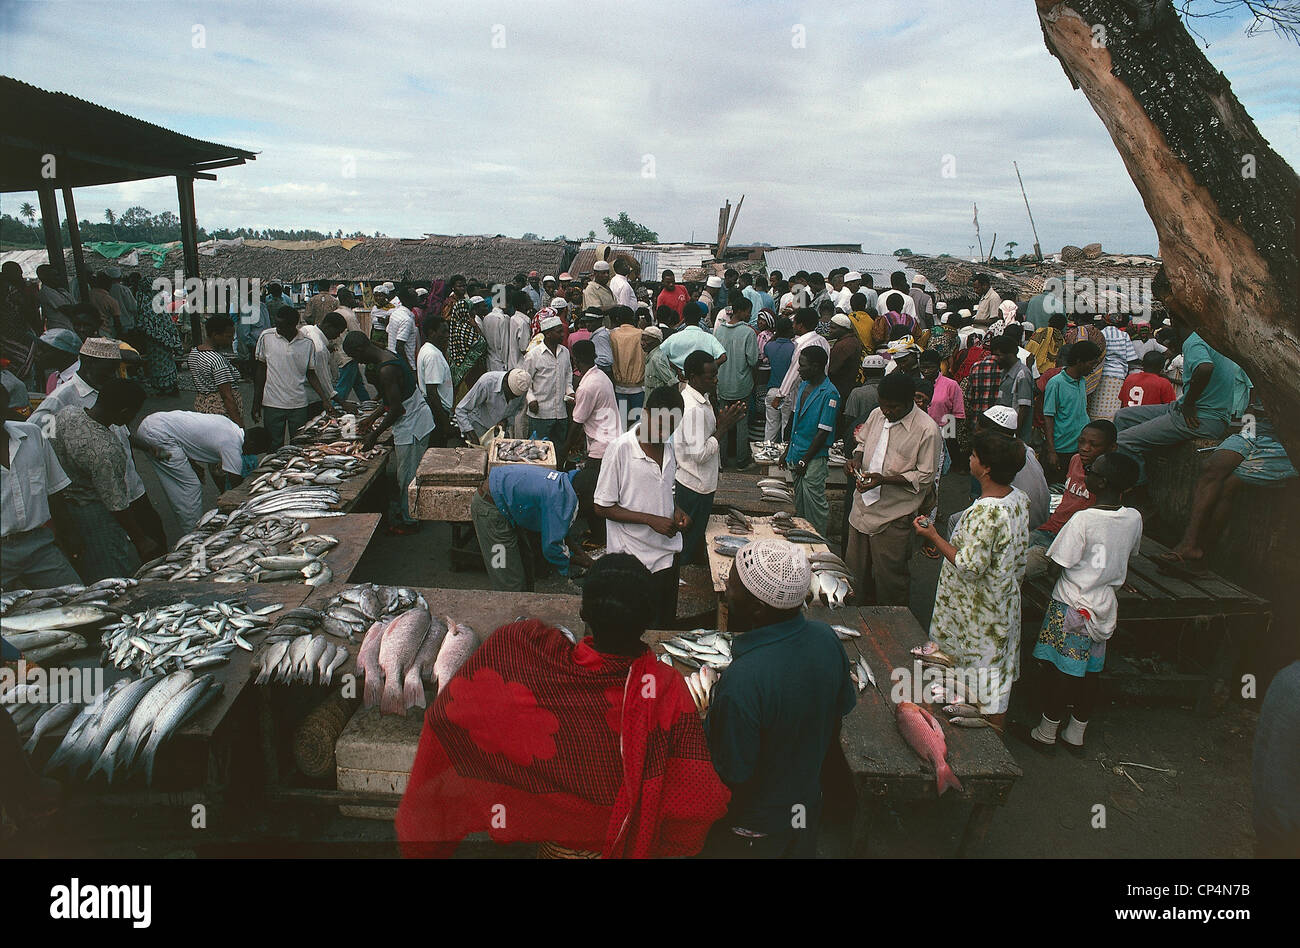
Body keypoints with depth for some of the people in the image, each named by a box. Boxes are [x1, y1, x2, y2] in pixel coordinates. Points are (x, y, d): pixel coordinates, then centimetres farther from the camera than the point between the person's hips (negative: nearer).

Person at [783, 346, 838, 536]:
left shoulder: (829, 394, -17)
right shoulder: (803, 386, 9)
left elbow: (823, 432, -18)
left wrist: (805, 461, -15)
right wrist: (788, 452, 15)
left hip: (814, 458, -8)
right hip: (797, 455, 8)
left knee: (814, 503, 0)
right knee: (799, 502, 18)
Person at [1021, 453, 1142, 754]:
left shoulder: (1084, 519, -23)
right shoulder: (1134, 518, -4)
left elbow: (1059, 562, -18)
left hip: (1072, 606, -6)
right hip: (1106, 606, 6)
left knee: (1061, 672, 6)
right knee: (1091, 673, 15)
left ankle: (1046, 734, 19)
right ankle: (1075, 736, 29)